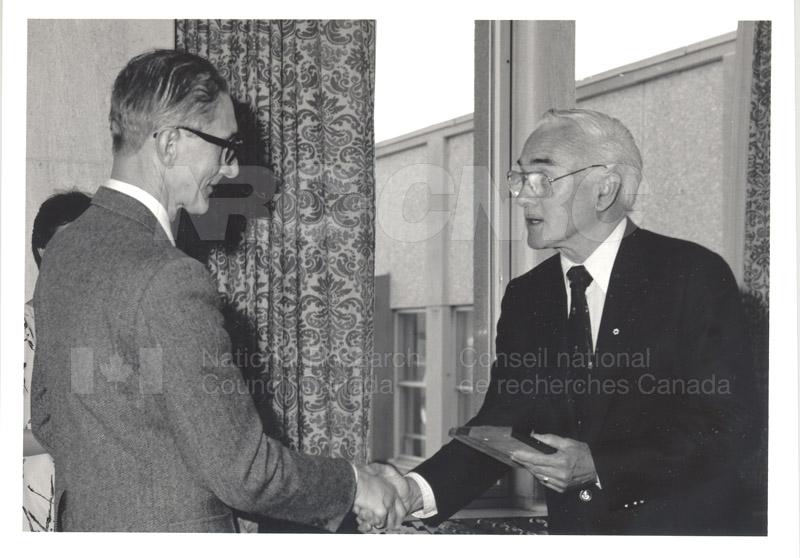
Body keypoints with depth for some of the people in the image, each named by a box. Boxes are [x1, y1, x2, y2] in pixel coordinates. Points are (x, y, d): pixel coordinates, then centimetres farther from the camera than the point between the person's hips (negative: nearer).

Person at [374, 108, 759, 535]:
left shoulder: (697, 275, -6)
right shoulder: (524, 296, 9)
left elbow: (729, 427, -10)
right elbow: (500, 423, 5)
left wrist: (598, 466, -17)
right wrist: (419, 490, -11)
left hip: (682, 524, -3)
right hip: (572, 529, 3)